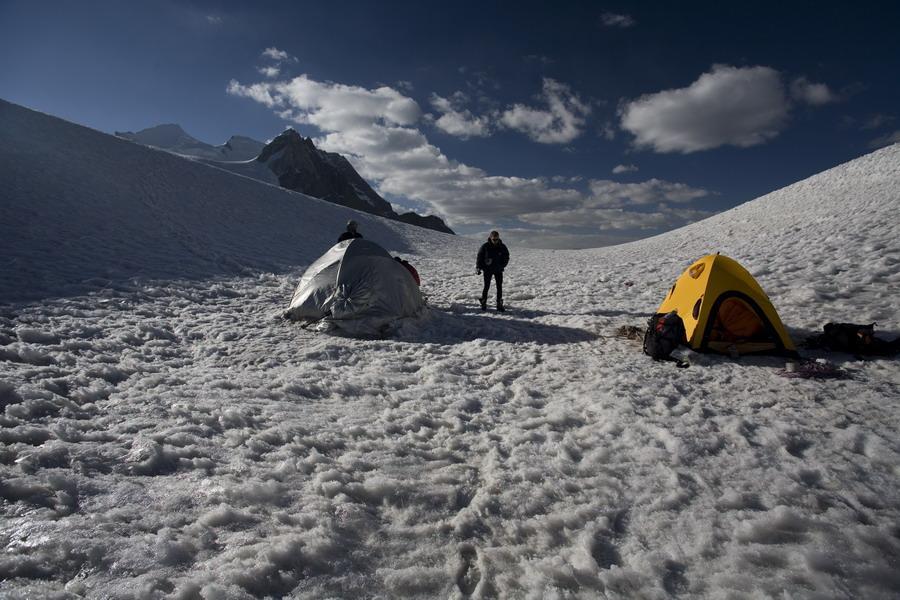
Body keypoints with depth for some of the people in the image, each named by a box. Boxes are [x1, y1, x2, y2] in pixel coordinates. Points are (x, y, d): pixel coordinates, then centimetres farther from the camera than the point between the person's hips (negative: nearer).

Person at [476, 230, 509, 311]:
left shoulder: (502, 247, -5)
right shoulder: (485, 246, -10)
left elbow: (506, 258, 5)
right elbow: (479, 257, -3)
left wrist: (502, 266, -9)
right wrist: (478, 268, -10)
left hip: (498, 270, 2)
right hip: (487, 270, -2)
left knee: (499, 287, 2)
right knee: (486, 287, -1)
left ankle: (499, 304, 10)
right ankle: (483, 304, 12)